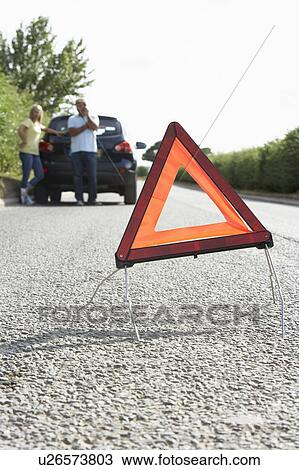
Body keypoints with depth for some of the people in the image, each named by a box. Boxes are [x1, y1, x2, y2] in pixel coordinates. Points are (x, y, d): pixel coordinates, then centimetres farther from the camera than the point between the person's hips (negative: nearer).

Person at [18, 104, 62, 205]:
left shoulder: (38, 124, 21)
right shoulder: (28, 121, -5)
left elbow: (46, 129, 41)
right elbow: (20, 130, -23)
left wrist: (57, 132, 42)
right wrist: (24, 141, -16)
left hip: (35, 153, 8)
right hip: (27, 152, -8)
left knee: (40, 175, 2)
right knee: (26, 175, -7)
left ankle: (25, 191, 11)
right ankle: (24, 196, 0)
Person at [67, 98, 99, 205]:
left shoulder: (93, 117, 15)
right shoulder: (72, 119, 14)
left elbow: (94, 127, -7)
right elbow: (72, 132, -3)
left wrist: (87, 115, -3)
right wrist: (85, 126, -3)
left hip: (90, 151, 0)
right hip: (76, 151, 1)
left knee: (92, 176, -4)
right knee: (77, 176, -4)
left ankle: (92, 199, 2)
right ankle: (79, 199, -2)